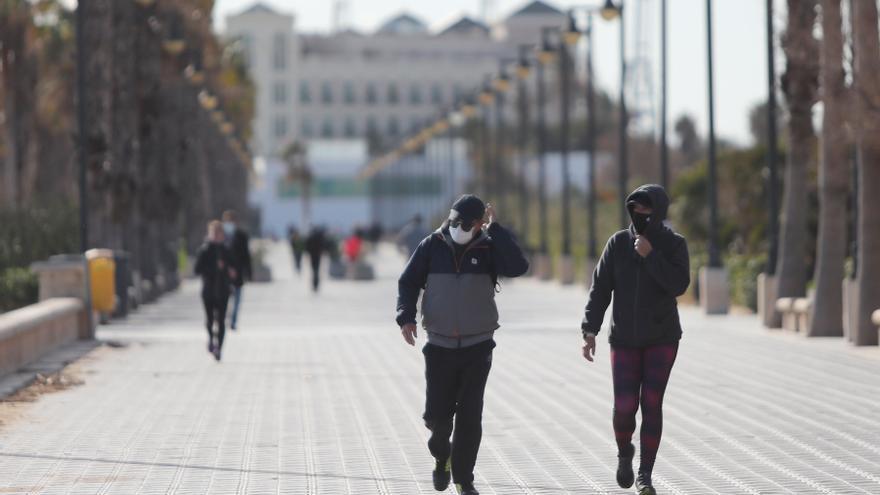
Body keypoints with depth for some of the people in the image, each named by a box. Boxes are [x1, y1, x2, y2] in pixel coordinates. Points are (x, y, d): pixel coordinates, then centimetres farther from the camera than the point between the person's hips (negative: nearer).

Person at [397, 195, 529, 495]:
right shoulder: (432, 246, 0)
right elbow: (408, 282, 4)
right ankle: (442, 457, 32)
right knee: (437, 414, 0)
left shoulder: (488, 248, -3)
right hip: (439, 346, 1)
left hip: (477, 346, -1)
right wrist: (406, 317, -12)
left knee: (470, 416, -3)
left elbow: (518, 267, -21)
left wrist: (496, 230, -20)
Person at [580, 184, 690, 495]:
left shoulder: (674, 244, -3)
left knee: (651, 404, -6)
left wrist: (650, 256, -21)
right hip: (625, 339, 1)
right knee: (624, 406, -8)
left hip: (662, 338, -1)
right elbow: (600, 289, 1)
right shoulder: (618, 243, 0)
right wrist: (590, 330, -5)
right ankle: (624, 452, 24)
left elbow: (679, 285, -17)